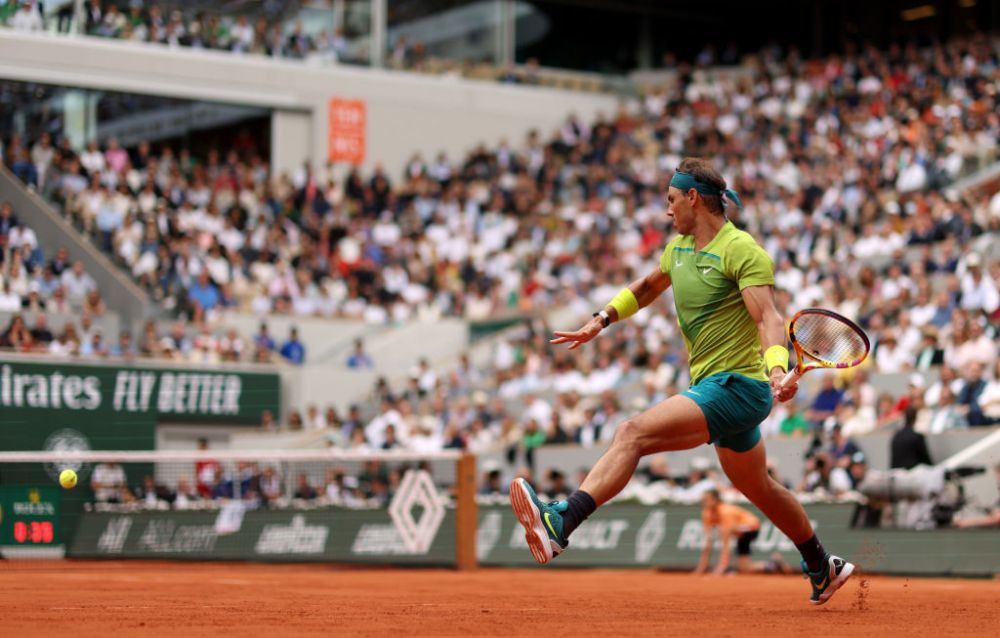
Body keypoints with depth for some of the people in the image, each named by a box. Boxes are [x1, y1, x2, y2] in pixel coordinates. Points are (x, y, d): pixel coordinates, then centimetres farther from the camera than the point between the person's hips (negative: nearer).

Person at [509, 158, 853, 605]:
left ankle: (558, 523, -41)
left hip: (737, 385, -10)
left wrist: (778, 369, -42)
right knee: (758, 489, 25)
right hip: (714, 387, 10)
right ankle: (824, 569, 43)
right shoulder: (679, 248, 13)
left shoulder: (741, 250, -13)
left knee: (633, 434, -26)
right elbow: (648, 286, 34)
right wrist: (601, 320, 22)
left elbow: (768, 318, -25)